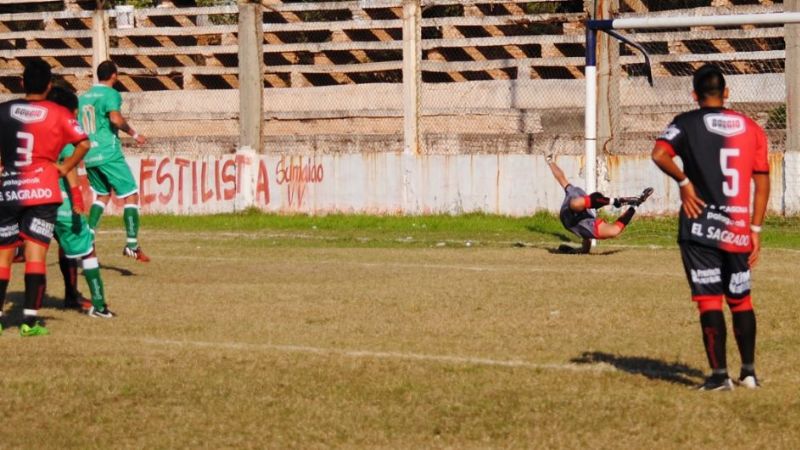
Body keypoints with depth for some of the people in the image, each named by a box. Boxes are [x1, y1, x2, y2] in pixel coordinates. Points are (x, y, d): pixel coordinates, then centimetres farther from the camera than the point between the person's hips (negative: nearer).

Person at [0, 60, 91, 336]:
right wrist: (64, 168, 2)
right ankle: (30, 319, -7)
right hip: (42, 191, -2)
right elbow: (83, 144, -9)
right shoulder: (58, 114, -2)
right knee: (36, 254, -2)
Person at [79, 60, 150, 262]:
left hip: (89, 155, 7)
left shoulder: (83, 97, 14)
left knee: (102, 194, 24)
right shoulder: (110, 94, -7)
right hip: (109, 154, -7)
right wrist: (134, 134, -12)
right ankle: (132, 245, -9)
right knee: (131, 195, -2)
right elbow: (115, 118, -23)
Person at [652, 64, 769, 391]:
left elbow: (659, 154, -19)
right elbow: (763, 183, 7)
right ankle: (749, 371, 21)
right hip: (739, 229, 3)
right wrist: (755, 229, 9)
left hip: (701, 228, -3)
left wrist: (684, 181, -5)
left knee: (710, 300, -2)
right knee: (741, 300, 16)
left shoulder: (688, 123, 0)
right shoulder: (751, 128, 9)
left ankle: (719, 374, -7)